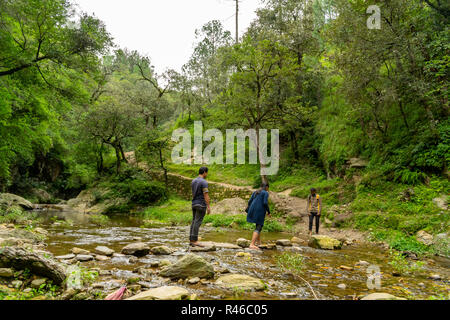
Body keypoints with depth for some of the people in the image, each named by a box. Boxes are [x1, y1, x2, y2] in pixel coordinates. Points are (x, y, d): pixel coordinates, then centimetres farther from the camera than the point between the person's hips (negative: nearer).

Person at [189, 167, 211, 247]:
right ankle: (194, 241, -10)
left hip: (194, 204, 8)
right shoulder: (204, 182, -14)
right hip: (201, 205, -8)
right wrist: (208, 206, -18)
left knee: (194, 222, 10)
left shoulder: (193, 181, 12)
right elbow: (206, 195, -19)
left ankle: (191, 240, 11)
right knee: (198, 222, -9)